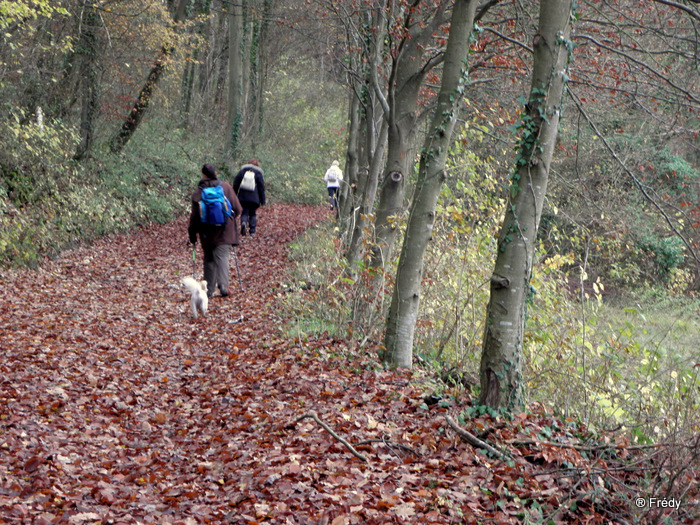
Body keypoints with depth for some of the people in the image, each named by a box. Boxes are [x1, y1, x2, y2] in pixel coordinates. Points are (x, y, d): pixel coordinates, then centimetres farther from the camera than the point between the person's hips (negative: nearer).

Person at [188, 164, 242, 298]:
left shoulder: (198, 193, -4)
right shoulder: (226, 187, -2)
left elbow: (194, 216, -2)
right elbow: (237, 209, 2)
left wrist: (192, 233, 8)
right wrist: (230, 217, 23)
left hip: (207, 232, 0)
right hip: (225, 231, 0)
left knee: (209, 259, 12)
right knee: (222, 257, -1)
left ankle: (209, 289, 14)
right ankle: (223, 284, -19)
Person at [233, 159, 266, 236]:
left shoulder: (242, 171, 9)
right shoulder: (258, 173, 5)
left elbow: (235, 184, 8)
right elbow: (261, 187, 4)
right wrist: (262, 201, 8)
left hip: (243, 197, 1)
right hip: (254, 198, -1)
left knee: (244, 212, 5)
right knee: (253, 214, 9)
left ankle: (243, 223, -26)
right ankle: (252, 231, 3)